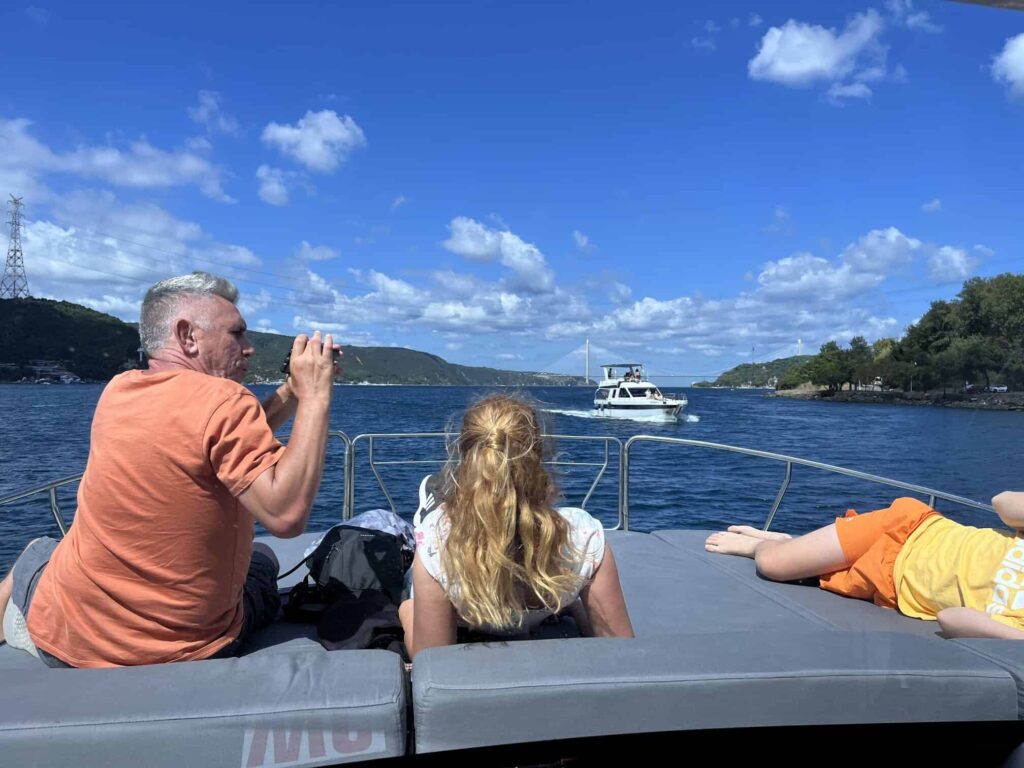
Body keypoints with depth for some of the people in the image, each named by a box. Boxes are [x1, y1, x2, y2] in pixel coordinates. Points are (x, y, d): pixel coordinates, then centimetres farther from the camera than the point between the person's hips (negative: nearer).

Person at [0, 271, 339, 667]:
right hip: (192, 653, -4)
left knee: (36, 554, 37)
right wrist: (315, 395, -23)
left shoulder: (118, 389, -1)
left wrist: (293, 390, 7)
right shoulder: (226, 400, -22)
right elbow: (286, 515, -30)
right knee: (263, 560, 29)